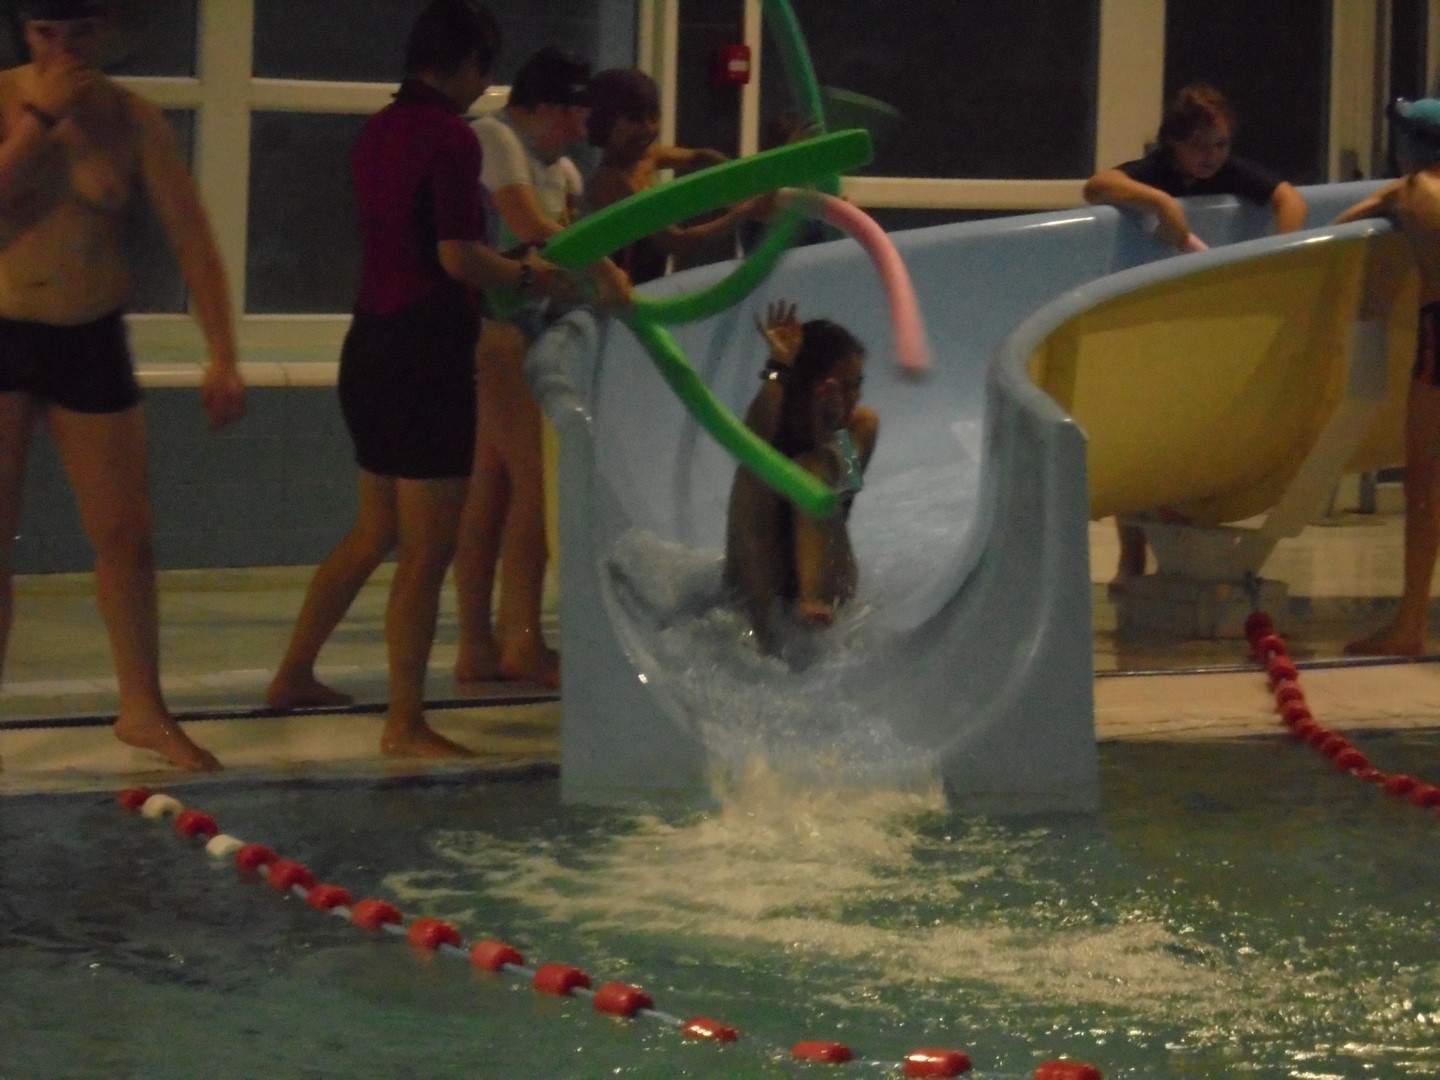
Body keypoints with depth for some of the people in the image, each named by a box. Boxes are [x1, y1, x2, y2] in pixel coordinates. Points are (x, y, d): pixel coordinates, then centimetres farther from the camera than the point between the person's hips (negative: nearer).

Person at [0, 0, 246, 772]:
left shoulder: (134, 123, -3)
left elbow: (193, 243, -5)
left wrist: (221, 356, -13)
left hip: (91, 342, 2)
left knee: (125, 534, 3)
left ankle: (141, 709, 16)